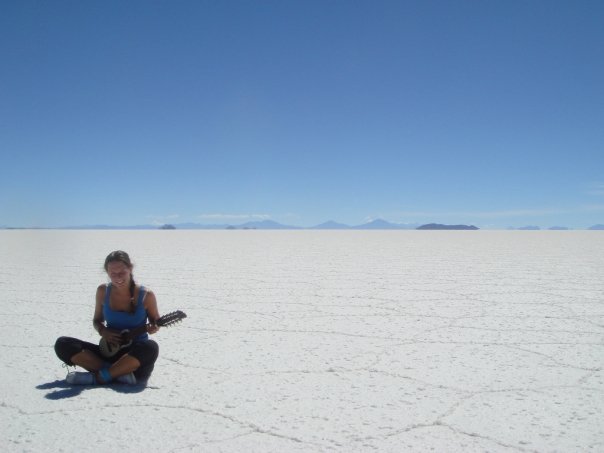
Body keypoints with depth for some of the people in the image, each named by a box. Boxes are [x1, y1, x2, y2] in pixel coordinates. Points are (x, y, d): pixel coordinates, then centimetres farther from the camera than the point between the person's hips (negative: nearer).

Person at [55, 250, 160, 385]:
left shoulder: (146, 295, -8)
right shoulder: (103, 291, 0)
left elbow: (156, 322, 5)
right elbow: (97, 320, 13)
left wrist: (153, 327, -18)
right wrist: (103, 332, -9)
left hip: (137, 355, -3)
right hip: (110, 351, 3)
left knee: (150, 347, -39)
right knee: (63, 343, -15)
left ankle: (97, 377, -27)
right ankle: (118, 372, -25)